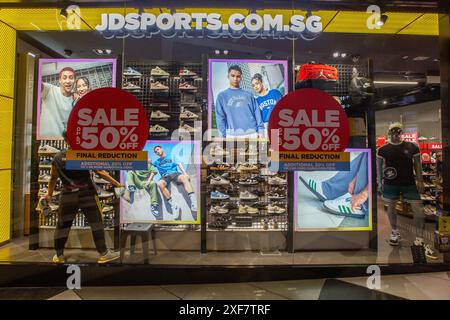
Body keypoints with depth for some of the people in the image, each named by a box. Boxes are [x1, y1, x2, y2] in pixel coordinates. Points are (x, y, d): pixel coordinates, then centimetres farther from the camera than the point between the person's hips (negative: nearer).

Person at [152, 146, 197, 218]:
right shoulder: (157, 161, 29)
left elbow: (179, 164, 11)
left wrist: (185, 173, -5)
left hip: (175, 173, -1)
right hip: (165, 176, 1)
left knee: (184, 177, -38)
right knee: (160, 184, -36)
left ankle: (193, 203, -50)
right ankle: (173, 205, -36)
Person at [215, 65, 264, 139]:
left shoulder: (249, 95, 16)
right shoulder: (222, 96, 11)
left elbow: (257, 113, 10)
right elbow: (220, 118, 4)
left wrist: (260, 130, -1)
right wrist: (223, 135, -6)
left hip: (252, 133, 2)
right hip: (233, 135, -2)